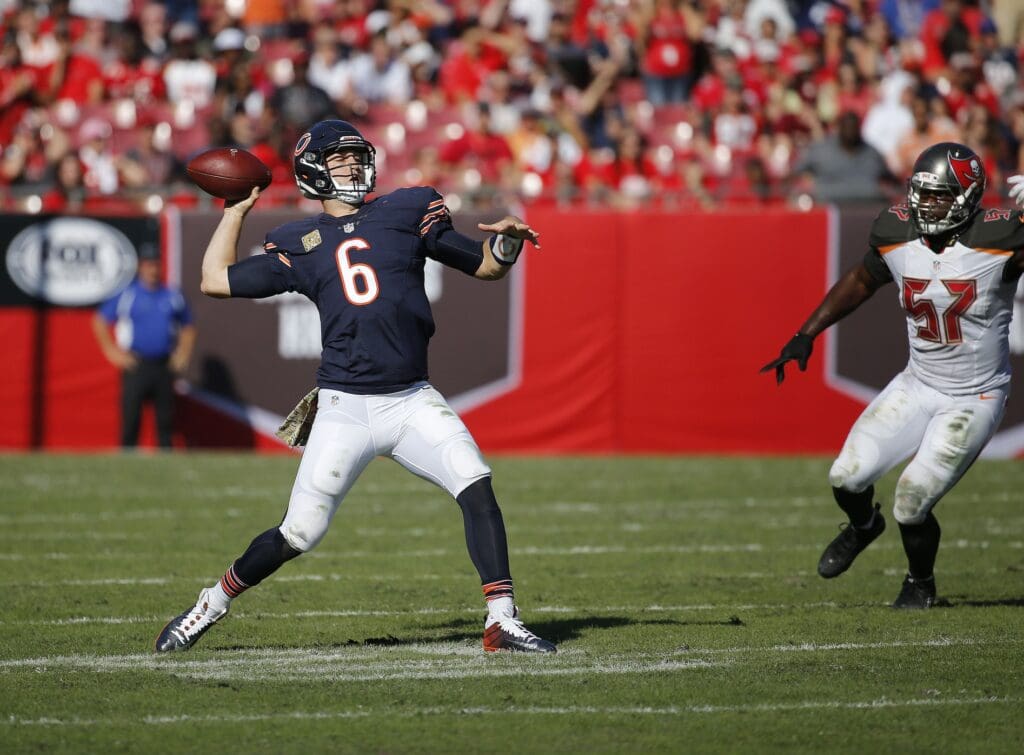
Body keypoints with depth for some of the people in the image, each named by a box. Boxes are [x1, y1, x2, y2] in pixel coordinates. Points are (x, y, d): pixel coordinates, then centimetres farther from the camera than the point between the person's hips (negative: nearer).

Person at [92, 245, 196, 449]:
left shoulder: (173, 296, 10)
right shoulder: (126, 295, -1)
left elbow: (188, 327, 22)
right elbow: (99, 321, 3)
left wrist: (184, 352, 8)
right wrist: (113, 352, -4)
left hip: (164, 365, 3)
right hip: (136, 367, -3)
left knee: (165, 420, 3)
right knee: (130, 419, -6)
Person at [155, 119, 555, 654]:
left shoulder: (407, 213, 10)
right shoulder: (299, 244, 8)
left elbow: (487, 267, 14)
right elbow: (216, 281, 12)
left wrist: (508, 239, -8)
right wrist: (236, 211, 19)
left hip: (412, 400, 1)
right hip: (344, 407, -1)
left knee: (476, 487, -17)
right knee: (298, 534, -4)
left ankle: (502, 622, -13)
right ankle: (212, 605, 17)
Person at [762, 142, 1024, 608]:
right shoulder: (896, 234, -6)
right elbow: (863, 281, 12)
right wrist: (806, 335, 10)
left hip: (974, 400, -4)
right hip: (918, 387, 4)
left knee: (911, 507, -9)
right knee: (848, 478, -2)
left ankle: (920, 582, 24)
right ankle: (863, 527, 37)